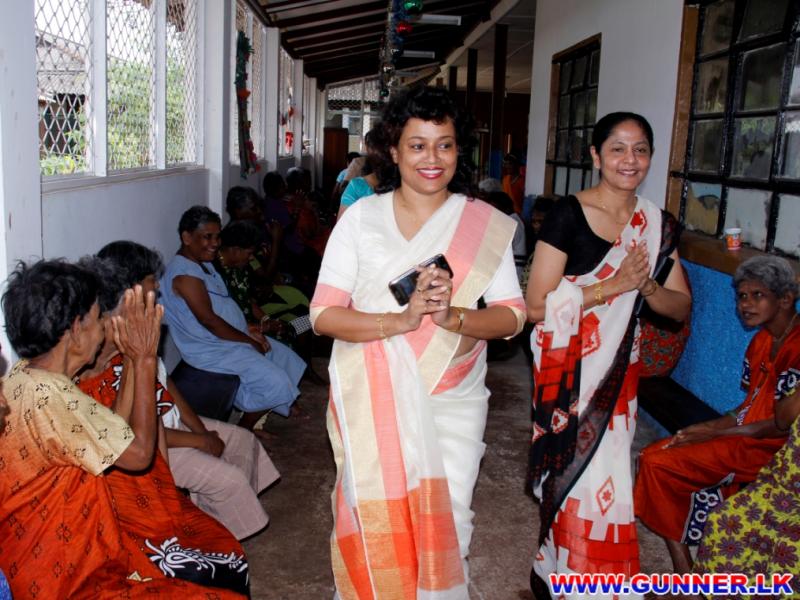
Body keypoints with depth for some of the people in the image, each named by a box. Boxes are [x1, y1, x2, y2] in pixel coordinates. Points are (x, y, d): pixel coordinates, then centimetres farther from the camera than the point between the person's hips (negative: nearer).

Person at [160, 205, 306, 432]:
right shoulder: (184, 273, -21)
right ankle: (244, 430, 4)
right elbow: (208, 319, -24)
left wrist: (248, 329, 4)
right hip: (212, 350, -11)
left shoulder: (204, 264, 12)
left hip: (235, 339, 11)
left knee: (289, 360, 15)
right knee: (276, 383, -19)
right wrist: (249, 340, -15)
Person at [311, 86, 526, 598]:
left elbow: (512, 316, -1)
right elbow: (324, 315, -7)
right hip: (374, 400, 0)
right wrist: (402, 321, -21)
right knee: (378, 525, 6)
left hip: (454, 402, 1)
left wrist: (452, 316, -21)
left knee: (448, 525, 8)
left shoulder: (487, 225, 1)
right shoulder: (361, 218, -1)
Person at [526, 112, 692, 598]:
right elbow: (537, 305, -16)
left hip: (620, 368, 5)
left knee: (605, 471, 12)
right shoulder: (568, 215, -12)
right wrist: (612, 285, -21)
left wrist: (645, 286, -13)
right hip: (570, 369, -5)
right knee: (585, 478, 0)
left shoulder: (659, 225, 4)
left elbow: (681, 307, 7)